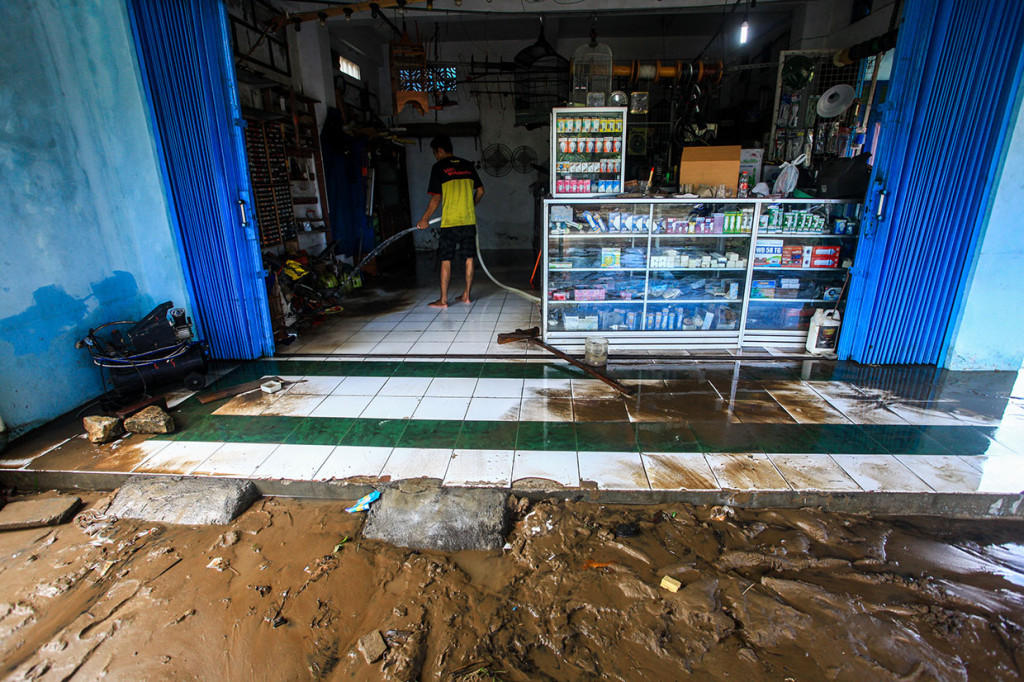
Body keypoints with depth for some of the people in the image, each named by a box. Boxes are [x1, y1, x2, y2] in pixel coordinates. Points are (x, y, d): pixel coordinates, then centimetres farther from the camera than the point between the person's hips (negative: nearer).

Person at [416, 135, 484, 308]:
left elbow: (436, 198, -6)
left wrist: (424, 219, 4)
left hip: (449, 222, -5)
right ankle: (467, 295, 17)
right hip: (469, 220, 5)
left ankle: (443, 300, 4)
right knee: (469, 258, 10)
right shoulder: (467, 165, 11)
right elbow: (480, 191, 14)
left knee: (446, 260, 1)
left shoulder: (439, 167, -4)